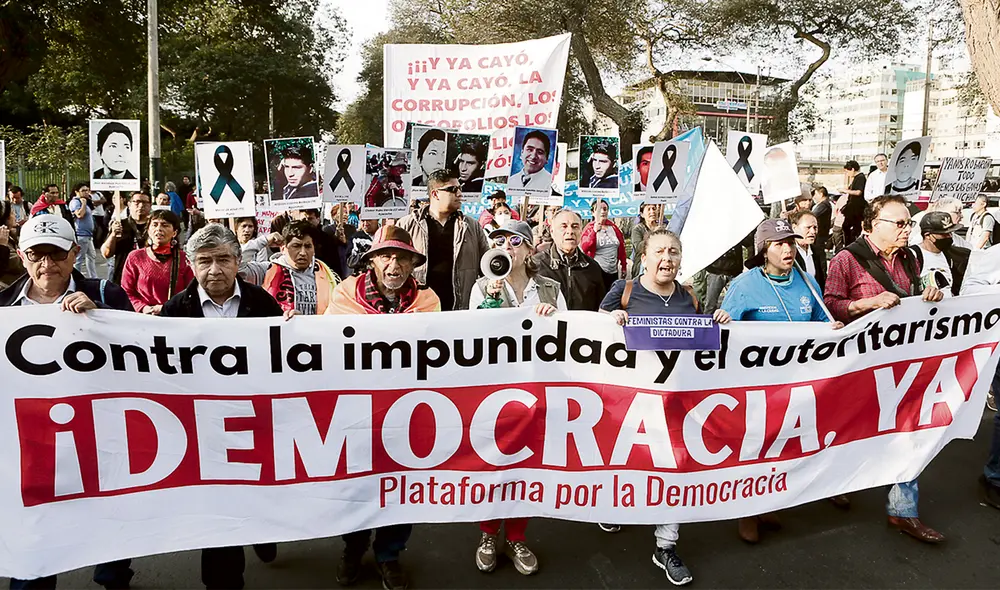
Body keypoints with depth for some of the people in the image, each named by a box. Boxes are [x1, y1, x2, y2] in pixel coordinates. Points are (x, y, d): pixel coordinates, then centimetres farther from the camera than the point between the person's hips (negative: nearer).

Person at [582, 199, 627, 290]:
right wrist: (594, 231, -23)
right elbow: (584, 248, -16)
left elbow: (621, 248, 14)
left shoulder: (613, 227, 9)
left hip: (613, 272, 4)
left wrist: (623, 266, 15)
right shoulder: (590, 228, -1)